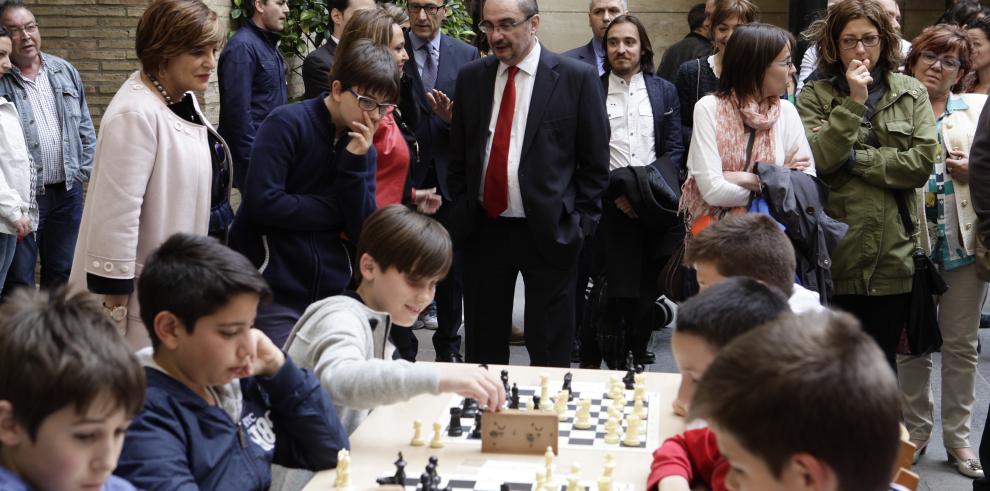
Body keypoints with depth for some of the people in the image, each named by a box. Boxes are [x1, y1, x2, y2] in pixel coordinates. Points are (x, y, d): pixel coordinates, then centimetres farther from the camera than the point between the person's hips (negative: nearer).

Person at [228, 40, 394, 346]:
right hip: (275, 294, -6)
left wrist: (356, 160, -13)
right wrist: (334, 212, -9)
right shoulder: (287, 124, -9)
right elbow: (262, 203, -21)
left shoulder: (362, 149, 9)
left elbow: (362, 231, -1)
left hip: (331, 290, 6)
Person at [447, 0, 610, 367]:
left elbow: (595, 162, -1)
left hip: (549, 231, -3)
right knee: (483, 346, 11)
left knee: (549, 351, 4)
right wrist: (461, 211, 7)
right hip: (483, 227, 4)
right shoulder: (471, 77, 7)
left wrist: (579, 223, -5)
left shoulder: (577, 78, -5)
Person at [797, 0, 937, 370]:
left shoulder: (911, 93, 7)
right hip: (835, 253, -1)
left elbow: (922, 162, -6)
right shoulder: (815, 96, 2)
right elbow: (817, 159, -12)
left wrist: (854, 158, -9)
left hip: (893, 253, 1)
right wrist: (854, 102, -13)